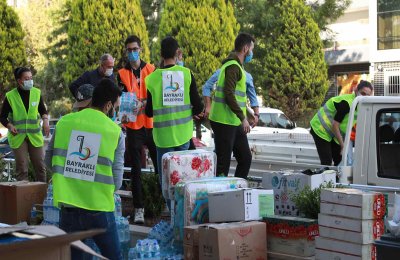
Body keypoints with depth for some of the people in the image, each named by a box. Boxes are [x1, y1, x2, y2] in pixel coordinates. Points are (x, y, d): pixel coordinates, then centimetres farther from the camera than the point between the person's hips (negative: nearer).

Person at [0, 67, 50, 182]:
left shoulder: (36, 93, 0)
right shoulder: (10, 96, -7)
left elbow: (43, 110, 14)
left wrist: (45, 121, -6)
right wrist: (10, 126, -18)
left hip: (35, 134, 2)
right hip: (18, 136, -2)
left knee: (40, 166, 5)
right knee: (21, 168, 0)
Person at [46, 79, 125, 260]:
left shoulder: (64, 122, 0)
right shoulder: (115, 132, -6)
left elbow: (49, 161, 10)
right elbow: (117, 181, -5)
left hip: (67, 206, 2)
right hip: (98, 209, -2)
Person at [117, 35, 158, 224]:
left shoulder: (151, 70, 7)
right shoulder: (122, 74, 5)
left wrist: (142, 103, -18)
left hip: (151, 124, 1)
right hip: (133, 125, -1)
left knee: (159, 165, 5)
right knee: (136, 169, 0)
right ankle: (138, 208, 2)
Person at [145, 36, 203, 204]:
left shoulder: (153, 78, -8)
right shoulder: (186, 74, -6)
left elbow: (149, 112, 0)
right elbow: (198, 106, -5)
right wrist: (194, 112, 17)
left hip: (163, 134, -2)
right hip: (183, 132, 2)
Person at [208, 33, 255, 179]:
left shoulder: (237, 66, 19)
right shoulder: (233, 66, -14)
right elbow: (229, 95, -23)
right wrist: (243, 118, -23)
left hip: (234, 122, 10)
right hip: (224, 122, -10)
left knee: (245, 157, 11)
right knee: (223, 162, -5)